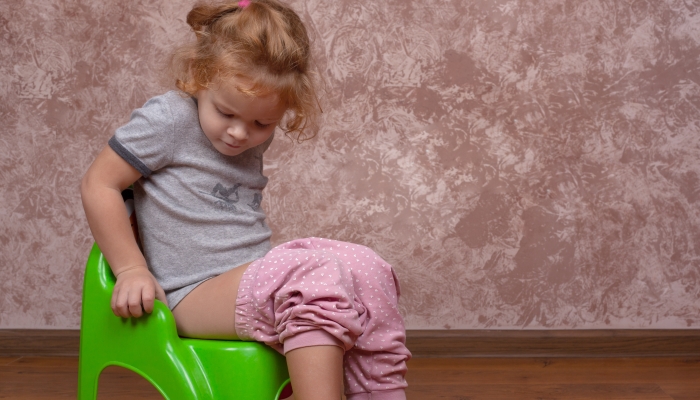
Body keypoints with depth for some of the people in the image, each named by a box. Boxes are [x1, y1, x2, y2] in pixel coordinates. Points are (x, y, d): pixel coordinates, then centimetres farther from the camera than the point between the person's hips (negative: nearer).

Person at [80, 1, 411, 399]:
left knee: (364, 267, -16)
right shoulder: (168, 119, -9)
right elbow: (98, 185, -7)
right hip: (196, 295, -7)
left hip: (259, 282, 7)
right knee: (313, 278, -32)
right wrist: (132, 269, -9)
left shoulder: (254, 136, 13)